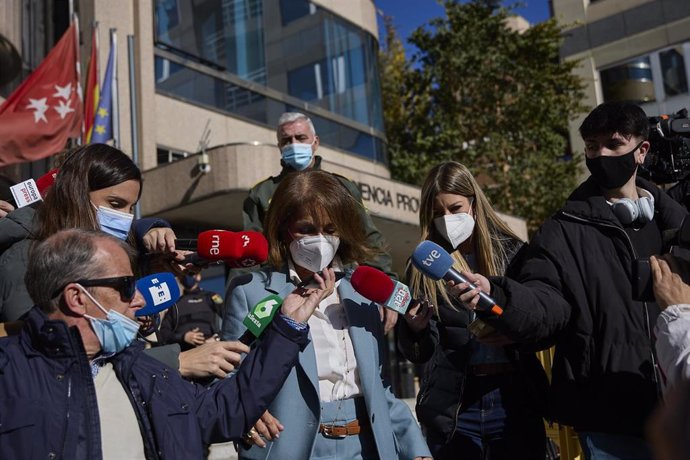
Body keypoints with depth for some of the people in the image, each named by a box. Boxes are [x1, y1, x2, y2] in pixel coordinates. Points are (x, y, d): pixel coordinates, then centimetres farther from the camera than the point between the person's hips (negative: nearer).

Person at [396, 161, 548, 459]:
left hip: (515, 399, 0)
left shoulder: (512, 252, 3)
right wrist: (415, 328, -18)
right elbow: (418, 354, 3)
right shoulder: (423, 266, 5)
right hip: (452, 406, 1)